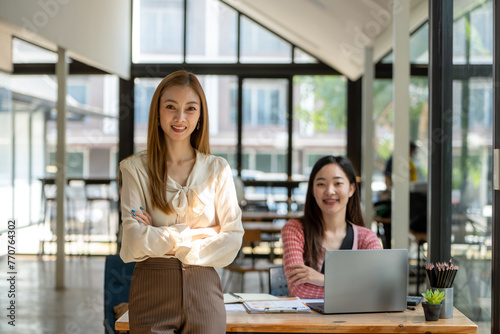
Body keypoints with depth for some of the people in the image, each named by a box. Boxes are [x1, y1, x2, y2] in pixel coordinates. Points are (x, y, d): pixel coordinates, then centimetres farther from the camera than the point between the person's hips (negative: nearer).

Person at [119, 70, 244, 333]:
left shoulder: (217, 169, 6)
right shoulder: (135, 168, 1)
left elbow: (233, 238, -2)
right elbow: (135, 240, -9)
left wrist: (162, 240, -8)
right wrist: (196, 233, -7)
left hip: (203, 289, 1)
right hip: (152, 289, -1)